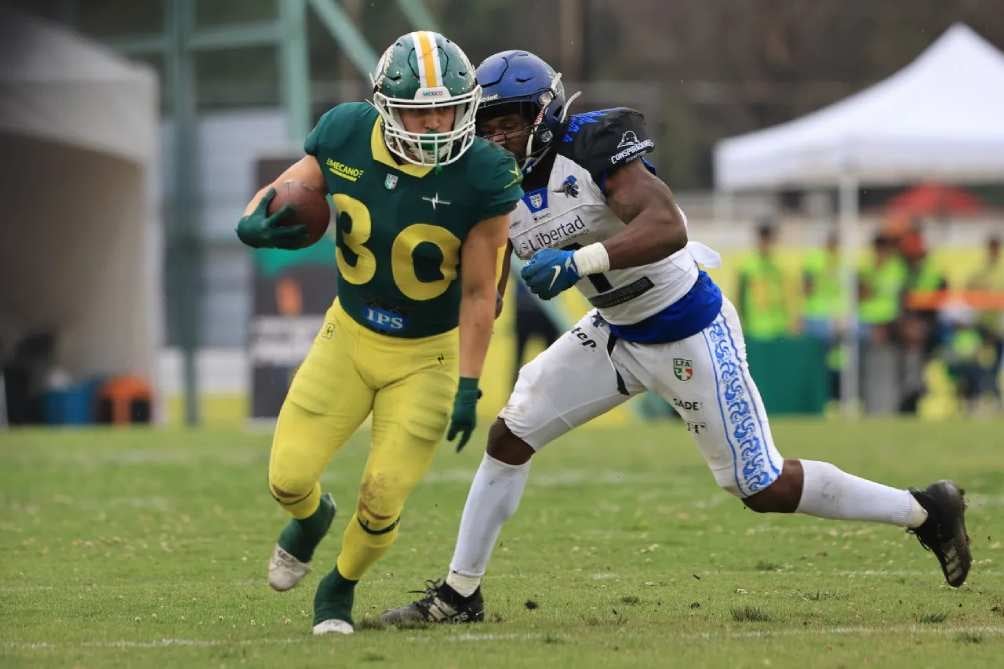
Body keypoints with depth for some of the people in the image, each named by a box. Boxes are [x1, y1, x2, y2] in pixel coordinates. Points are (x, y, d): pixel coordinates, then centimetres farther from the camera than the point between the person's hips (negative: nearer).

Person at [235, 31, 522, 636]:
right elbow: (284, 192, 0)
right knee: (288, 478, 0)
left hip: (427, 357, -3)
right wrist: (257, 223, -24)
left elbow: (478, 294, -17)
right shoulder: (346, 137, -15)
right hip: (351, 335, 3)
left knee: (382, 500, -3)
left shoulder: (481, 176, -24)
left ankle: (341, 589, 29)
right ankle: (312, 518, 39)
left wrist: (468, 388, -18)